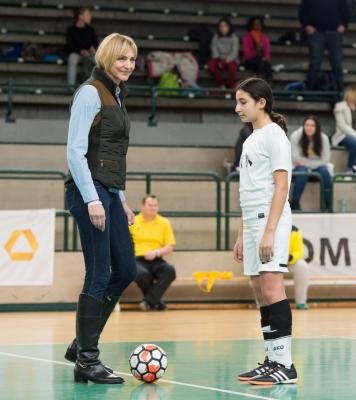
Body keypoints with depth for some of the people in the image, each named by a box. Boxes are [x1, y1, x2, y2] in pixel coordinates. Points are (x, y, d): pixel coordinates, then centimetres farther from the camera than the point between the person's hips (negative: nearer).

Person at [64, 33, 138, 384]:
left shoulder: (116, 97, 18)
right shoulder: (90, 93, -9)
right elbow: (75, 151, -16)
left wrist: (120, 200, 20)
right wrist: (92, 199, -22)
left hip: (109, 193, 10)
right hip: (89, 190, -10)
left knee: (126, 270, 10)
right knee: (99, 274, -8)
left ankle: (81, 345, 19)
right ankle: (86, 359, 0)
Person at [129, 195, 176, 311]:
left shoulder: (164, 223, 11)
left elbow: (170, 247, 6)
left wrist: (156, 252, -11)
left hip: (156, 261, 2)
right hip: (137, 259, -2)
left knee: (170, 271, -32)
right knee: (142, 273, -38)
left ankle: (149, 300, -28)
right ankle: (156, 301, -13)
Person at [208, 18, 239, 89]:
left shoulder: (234, 38, -2)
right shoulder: (216, 37, 3)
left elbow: (234, 52, -9)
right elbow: (214, 51, -2)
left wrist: (228, 60, -26)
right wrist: (219, 61, -18)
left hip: (231, 59, -2)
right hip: (219, 58, 2)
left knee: (232, 67, -37)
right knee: (211, 66, -30)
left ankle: (231, 86, -12)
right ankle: (222, 84, -9)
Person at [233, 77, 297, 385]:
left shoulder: (274, 135, -6)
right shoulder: (251, 140, 20)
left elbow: (281, 186, -14)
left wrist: (269, 231, -21)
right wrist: (242, 235, 20)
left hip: (271, 220, -9)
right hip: (252, 221, 9)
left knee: (271, 290, -13)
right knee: (260, 293, 6)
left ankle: (285, 365, -14)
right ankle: (272, 360, 9)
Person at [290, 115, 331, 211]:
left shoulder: (323, 138, -11)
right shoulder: (295, 136, -15)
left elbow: (325, 161, -11)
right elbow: (296, 159, -12)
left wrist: (305, 163, -16)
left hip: (317, 168, 2)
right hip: (300, 168, -2)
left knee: (324, 171, -30)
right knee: (302, 171, -34)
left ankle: (328, 205, -22)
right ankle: (294, 203, -28)